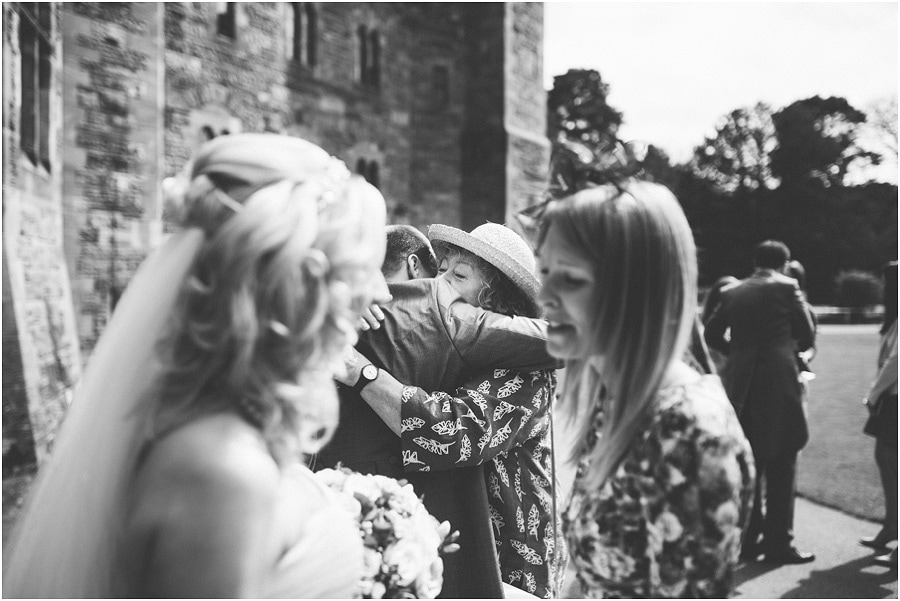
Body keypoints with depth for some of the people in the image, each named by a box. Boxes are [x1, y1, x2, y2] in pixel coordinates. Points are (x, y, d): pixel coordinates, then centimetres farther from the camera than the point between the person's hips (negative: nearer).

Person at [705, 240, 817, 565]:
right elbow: (808, 336, 0)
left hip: (741, 387, 5)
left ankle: (748, 538, 17)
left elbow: (712, 334, 14)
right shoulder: (786, 287, -3)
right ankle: (779, 543, 4)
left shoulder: (733, 293, 10)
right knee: (781, 465, 2)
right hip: (778, 383, -5)